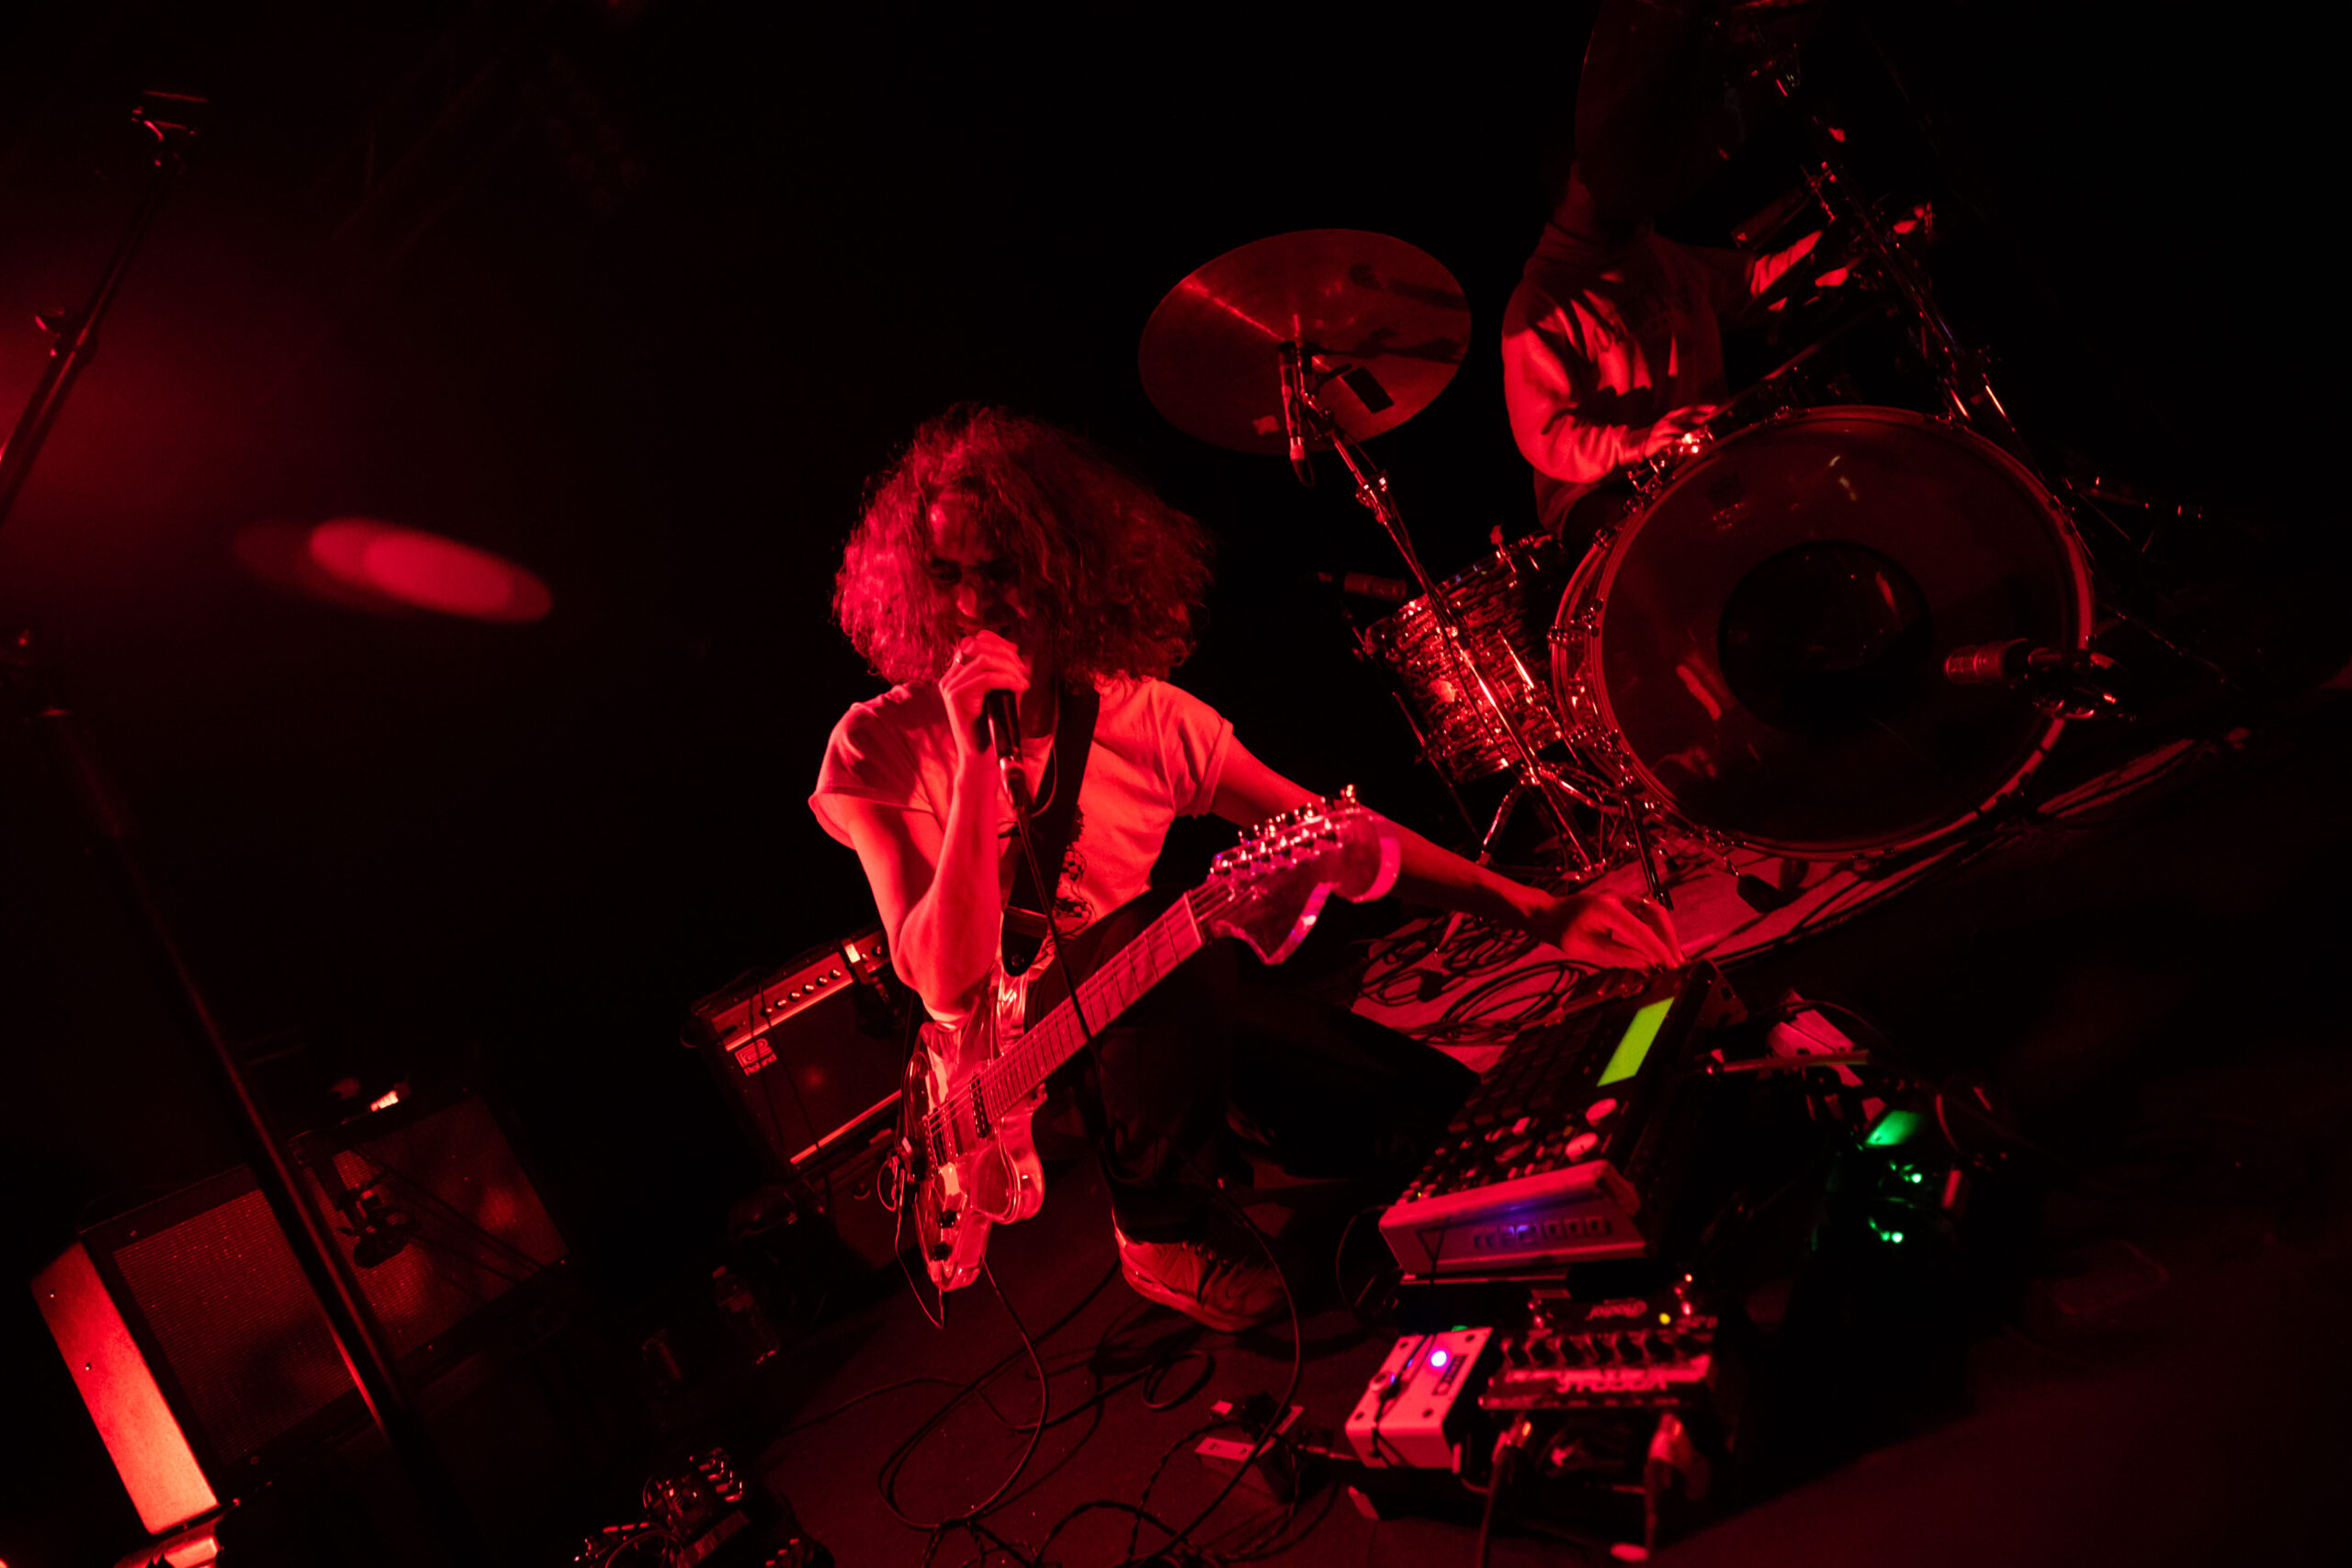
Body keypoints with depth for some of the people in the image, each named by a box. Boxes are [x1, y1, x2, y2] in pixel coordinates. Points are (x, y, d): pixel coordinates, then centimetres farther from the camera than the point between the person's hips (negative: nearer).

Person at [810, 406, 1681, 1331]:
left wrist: (1537, 912, -18)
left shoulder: (1143, 714, -8)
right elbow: (951, 990, -26)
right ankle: (1160, 1233, -7)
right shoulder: (880, 748, -16)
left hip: (1141, 1028, 3)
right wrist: (976, 763, -35)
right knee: (1173, 987, -34)